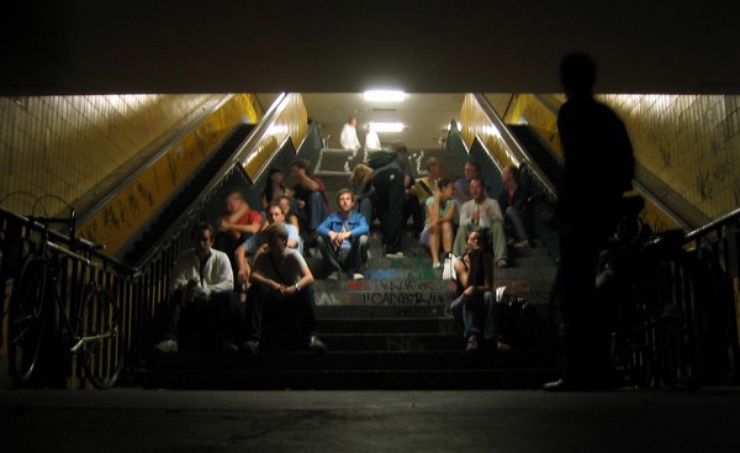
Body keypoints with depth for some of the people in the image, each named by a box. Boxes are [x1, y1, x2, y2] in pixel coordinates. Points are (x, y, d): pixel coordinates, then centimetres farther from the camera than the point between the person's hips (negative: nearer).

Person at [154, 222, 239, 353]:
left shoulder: (221, 258, 6)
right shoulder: (184, 258, 7)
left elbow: (229, 284, -6)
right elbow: (174, 284, -2)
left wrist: (208, 290, -22)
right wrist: (186, 285, -25)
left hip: (213, 301, -1)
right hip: (191, 302, 1)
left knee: (230, 297, -30)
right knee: (176, 296, -29)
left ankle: (228, 341, -27)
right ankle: (170, 340, -40)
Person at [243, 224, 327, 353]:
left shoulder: (293, 255, -10)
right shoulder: (263, 257, -4)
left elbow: (309, 277, -24)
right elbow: (252, 276, -21)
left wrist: (295, 288, -44)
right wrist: (270, 283, -41)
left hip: (292, 301, -1)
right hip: (271, 301, 1)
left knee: (307, 289, -29)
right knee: (254, 290, -26)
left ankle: (310, 336, -28)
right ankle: (253, 338, -31)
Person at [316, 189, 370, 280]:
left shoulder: (358, 217, 6)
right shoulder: (332, 217, 10)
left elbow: (365, 228, -17)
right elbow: (320, 228, -8)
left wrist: (348, 233, -35)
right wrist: (330, 233, -31)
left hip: (353, 255, -1)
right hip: (336, 255, 1)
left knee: (363, 239, -27)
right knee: (321, 239, -19)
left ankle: (356, 270, -9)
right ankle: (335, 269, -7)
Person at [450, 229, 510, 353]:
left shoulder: (487, 258, -7)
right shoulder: (459, 263, -10)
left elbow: (489, 287, -16)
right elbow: (468, 286, -24)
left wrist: (474, 289, -36)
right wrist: (472, 263, -29)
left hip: (481, 305, 1)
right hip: (462, 305, -1)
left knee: (489, 295, -31)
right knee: (468, 296, -33)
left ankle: (493, 337, -43)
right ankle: (472, 336, -50)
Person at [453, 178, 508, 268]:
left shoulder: (492, 202, 8)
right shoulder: (466, 205, 12)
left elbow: (500, 220, -5)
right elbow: (462, 222, -4)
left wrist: (490, 214, -27)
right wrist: (471, 219, -28)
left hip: (489, 234, 0)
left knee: (498, 224, -29)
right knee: (462, 228, -27)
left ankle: (500, 258, -40)